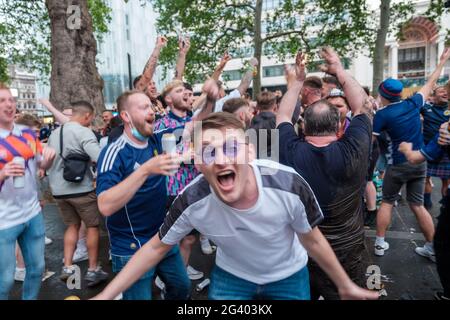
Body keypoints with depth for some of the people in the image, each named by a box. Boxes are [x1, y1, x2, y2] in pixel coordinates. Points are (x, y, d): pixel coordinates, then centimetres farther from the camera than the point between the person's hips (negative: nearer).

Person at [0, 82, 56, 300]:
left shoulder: (28, 133, 4)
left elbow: (42, 165, 11)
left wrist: (49, 157, -11)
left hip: (33, 213, 5)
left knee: (37, 267, 17)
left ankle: (30, 298, 38)